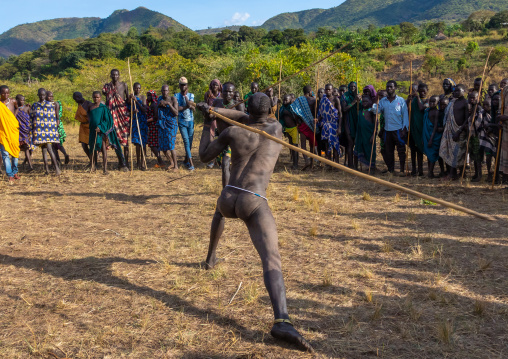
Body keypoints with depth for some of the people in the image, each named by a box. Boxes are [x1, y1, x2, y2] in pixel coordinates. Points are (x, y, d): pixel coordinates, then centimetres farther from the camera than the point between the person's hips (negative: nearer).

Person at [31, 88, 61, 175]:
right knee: (44, 149, 4)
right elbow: (31, 118, 15)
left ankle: (56, 167, -10)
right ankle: (46, 168, 6)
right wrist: (32, 131, 10)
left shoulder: (50, 105, 5)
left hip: (48, 130, -3)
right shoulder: (34, 105, 12)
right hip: (39, 130, 3)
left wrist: (55, 130, 1)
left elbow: (53, 119, 5)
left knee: (49, 148, -15)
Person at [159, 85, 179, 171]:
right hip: (162, 124, 6)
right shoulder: (160, 99, 9)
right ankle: (171, 162, 27)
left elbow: (176, 113, -13)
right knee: (162, 146, 6)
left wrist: (168, 104, -19)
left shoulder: (173, 99, -6)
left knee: (171, 145, -14)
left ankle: (176, 166, -4)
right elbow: (157, 114, 12)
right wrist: (159, 105, -6)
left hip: (171, 124, -5)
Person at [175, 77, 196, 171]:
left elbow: (190, 104, -11)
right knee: (186, 142, -10)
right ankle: (191, 163, -14)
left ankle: (186, 160, 24)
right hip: (182, 122, -2)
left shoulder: (191, 95, 7)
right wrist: (188, 106, -15)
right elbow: (177, 108, -11)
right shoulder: (177, 96, 3)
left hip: (190, 121, 2)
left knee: (190, 142, 6)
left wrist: (185, 95, -14)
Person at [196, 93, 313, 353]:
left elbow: (204, 157, 15)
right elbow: (251, 120, 27)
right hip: (254, 204, -3)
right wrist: (215, 109, 25)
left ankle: (211, 257, 58)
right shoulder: (276, 128, 11)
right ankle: (281, 321, -38)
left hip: (228, 198, 3)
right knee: (272, 259, -16)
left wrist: (207, 126, 27)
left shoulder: (232, 132, 6)